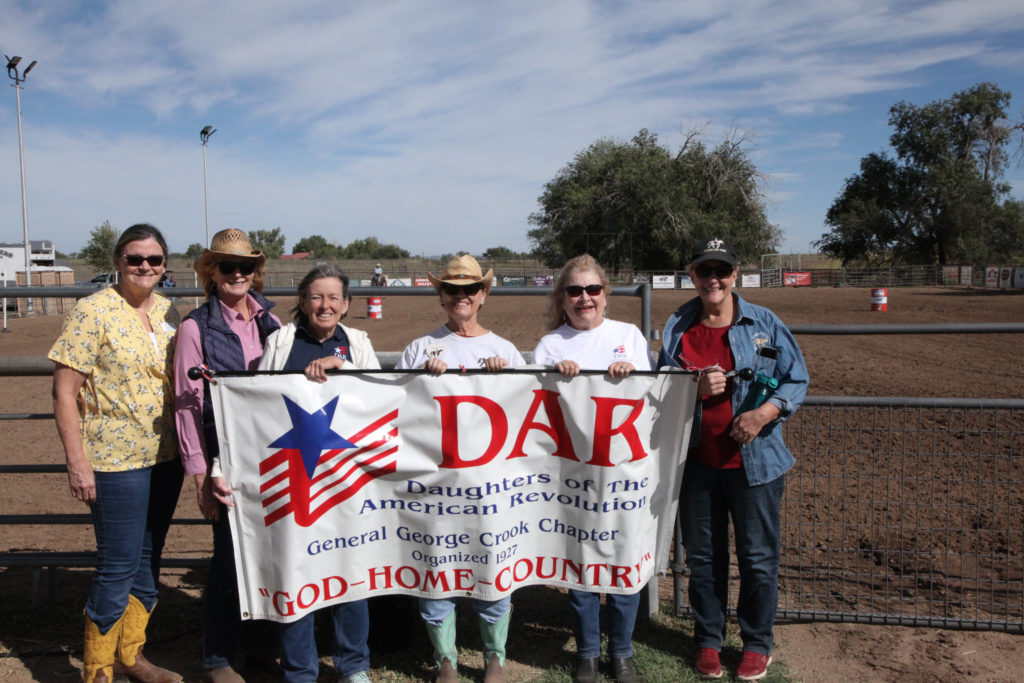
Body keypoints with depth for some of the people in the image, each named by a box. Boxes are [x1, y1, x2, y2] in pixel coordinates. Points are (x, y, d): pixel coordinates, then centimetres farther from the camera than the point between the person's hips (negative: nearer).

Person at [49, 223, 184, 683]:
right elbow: (64, 391, -12)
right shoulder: (94, 312, -11)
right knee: (118, 567, 1)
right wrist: (77, 463, -15)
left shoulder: (167, 311, 6)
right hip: (115, 459, -6)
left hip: (165, 456, 6)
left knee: (148, 559, 16)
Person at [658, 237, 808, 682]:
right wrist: (696, 388, -14)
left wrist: (764, 413, -15)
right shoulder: (678, 328, 5)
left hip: (755, 460, -1)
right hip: (696, 462, 2)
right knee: (703, 556, 12)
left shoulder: (764, 323, 0)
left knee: (758, 557, 8)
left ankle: (757, 644, 27)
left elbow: (796, 380, 2)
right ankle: (708, 640, 30)